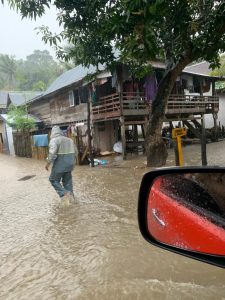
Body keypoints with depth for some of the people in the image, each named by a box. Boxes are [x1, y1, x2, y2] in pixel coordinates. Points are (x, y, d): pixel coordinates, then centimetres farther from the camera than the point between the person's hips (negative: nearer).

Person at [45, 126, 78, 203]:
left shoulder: (54, 140, -10)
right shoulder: (69, 140, 11)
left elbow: (52, 153, -23)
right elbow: (76, 152, 16)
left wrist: (48, 163, -13)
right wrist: (72, 161, 27)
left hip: (59, 164, -6)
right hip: (69, 164, 6)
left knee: (54, 180, 9)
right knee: (67, 181, 17)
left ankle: (64, 194, -4)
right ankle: (71, 196, 19)